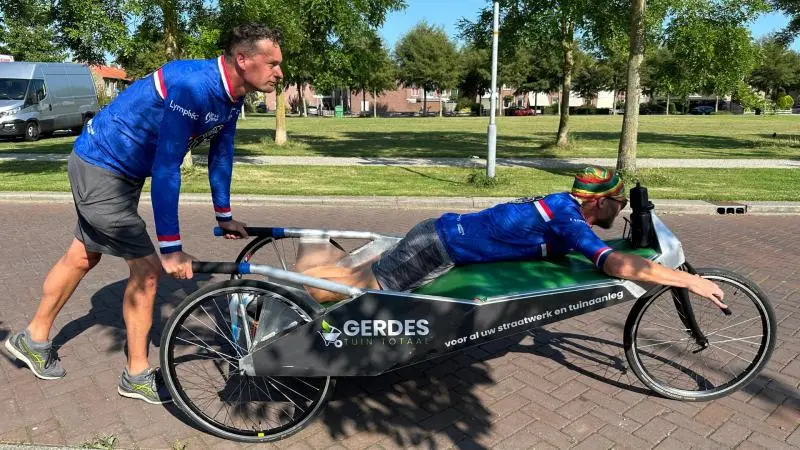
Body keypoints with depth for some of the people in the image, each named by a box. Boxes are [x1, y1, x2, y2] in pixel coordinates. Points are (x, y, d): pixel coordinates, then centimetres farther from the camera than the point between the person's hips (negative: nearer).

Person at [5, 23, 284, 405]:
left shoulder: (230, 96, -3)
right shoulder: (194, 85, -31)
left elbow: (220, 154, 9)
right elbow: (166, 168, -33)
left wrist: (224, 216, 15)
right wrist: (171, 249, -31)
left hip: (121, 171, 9)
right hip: (99, 168, -9)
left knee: (83, 257, 20)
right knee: (147, 268, -7)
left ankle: (33, 339, 40)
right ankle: (137, 375, 11)